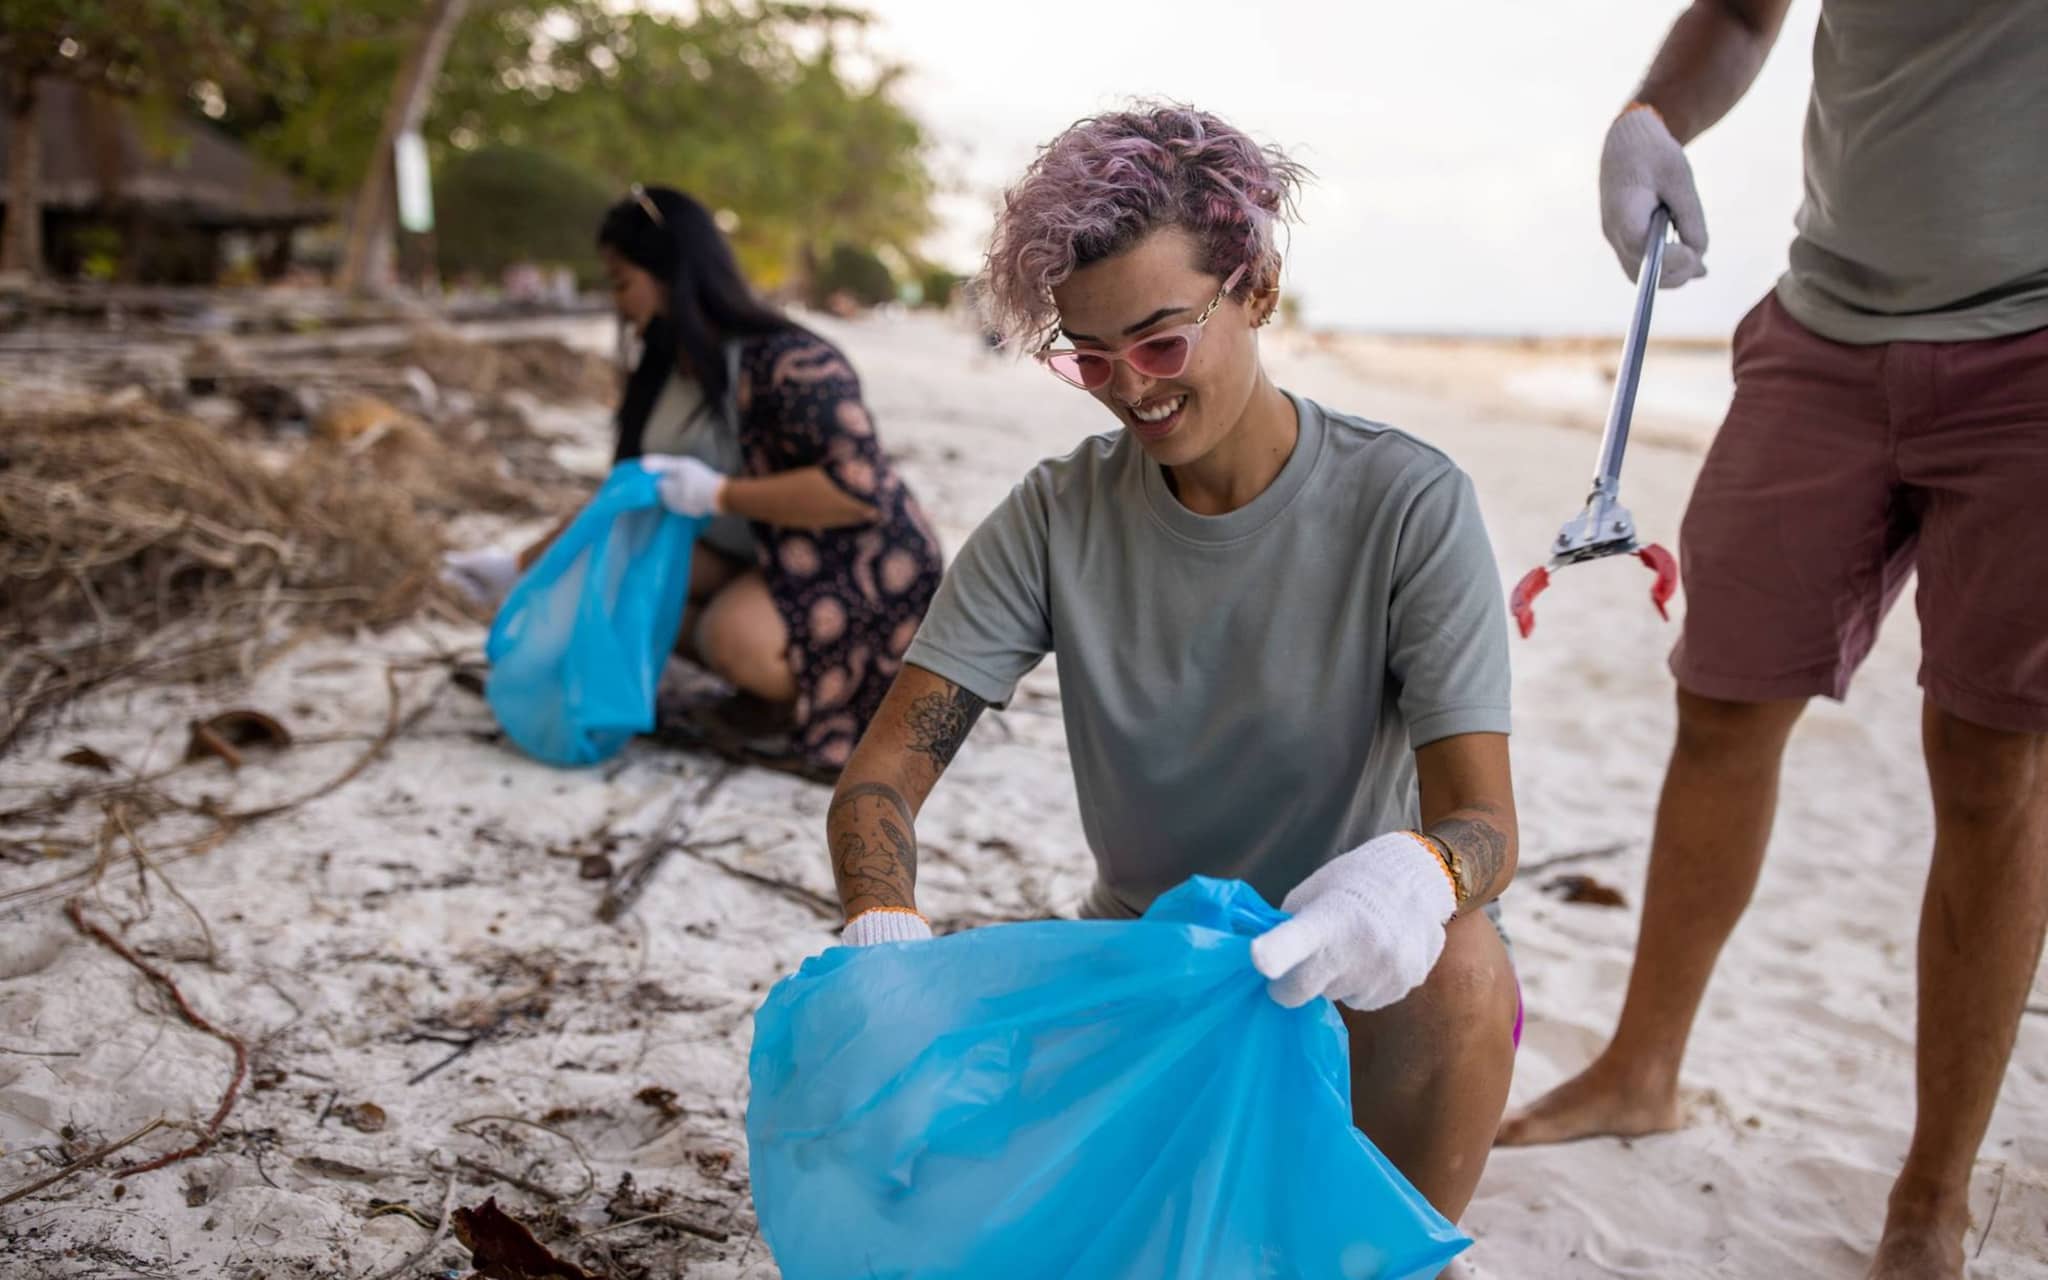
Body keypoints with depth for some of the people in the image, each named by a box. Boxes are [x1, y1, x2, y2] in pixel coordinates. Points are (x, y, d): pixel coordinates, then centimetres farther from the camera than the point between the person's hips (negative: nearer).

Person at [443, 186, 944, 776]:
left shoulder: (787, 362, -24)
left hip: (863, 565, -9)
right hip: (773, 558, 9)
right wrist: (520, 567, 10)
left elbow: (860, 486, -33)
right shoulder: (665, 379, 4)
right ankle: (776, 683, -1)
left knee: (736, 638, -36)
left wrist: (720, 494, -30)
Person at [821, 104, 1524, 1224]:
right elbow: (882, 773, -11)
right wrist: (884, 933, -33)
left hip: (1344, 981, -2)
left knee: (1457, 965, -34)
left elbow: (1485, 818, -19)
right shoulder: (1056, 517, -6)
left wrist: (1418, 873, -45)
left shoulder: (1408, 508, -13)